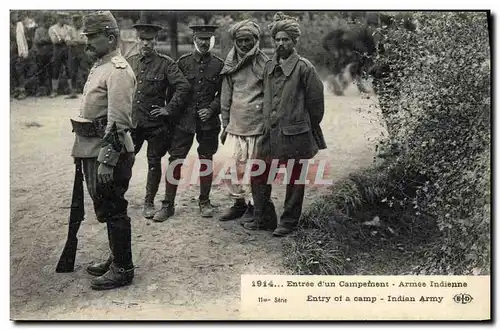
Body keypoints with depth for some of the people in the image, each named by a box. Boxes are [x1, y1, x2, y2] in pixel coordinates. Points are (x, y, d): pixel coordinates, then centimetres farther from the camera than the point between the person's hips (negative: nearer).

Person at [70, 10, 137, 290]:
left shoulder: (118, 71, -16)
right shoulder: (100, 66, 15)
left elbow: (118, 122, -23)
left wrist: (107, 161, -25)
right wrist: (86, 154, 22)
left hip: (108, 153, -10)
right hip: (92, 151, 10)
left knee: (113, 210, 0)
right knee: (105, 209, 18)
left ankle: (123, 269, 12)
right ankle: (116, 259, 32)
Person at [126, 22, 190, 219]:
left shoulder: (166, 64, -6)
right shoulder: (129, 62, 6)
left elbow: (184, 86, -12)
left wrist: (169, 109, -13)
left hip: (156, 123, -3)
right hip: (131, 122, 3)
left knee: (154, 163, 7)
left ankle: (149, 203, 19)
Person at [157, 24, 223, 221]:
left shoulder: (219, 65, 3)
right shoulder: (182, 63, 3)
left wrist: (212, 109, -8)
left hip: (209, 122, 0)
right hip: (184, 121, 0)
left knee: (206, 161, 9)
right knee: (175, 160, -2)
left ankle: (204, 201, 24)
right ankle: (168, 204, 6)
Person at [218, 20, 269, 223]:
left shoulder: (264, 65, -3)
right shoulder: (231, 66, 10)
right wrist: (225, 125, 16)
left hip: (257, 127, -4)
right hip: (235, 127, 4)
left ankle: (254, 207, 15)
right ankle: (239, 203, 20)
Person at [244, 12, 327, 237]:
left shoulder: (303, 67, -8)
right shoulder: (269, 67, 10)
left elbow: (316, 101, -4)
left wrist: (309, 128, 4)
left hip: (295, 134, -6)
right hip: (271, 132, 6)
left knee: (294, 180, 6)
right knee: (258, 176, 8)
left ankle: (289, 223, 19)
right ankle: (264, 219, 22)